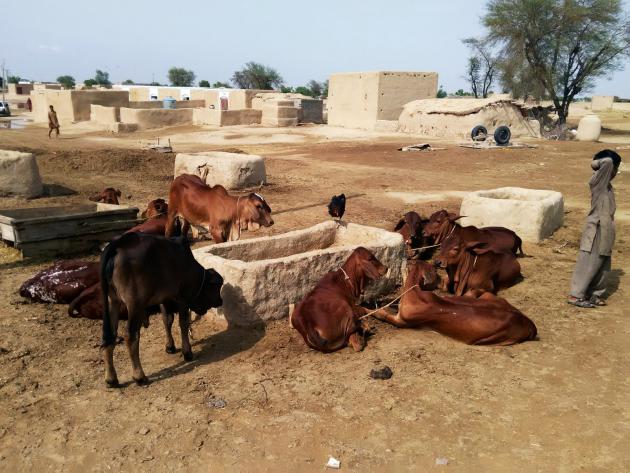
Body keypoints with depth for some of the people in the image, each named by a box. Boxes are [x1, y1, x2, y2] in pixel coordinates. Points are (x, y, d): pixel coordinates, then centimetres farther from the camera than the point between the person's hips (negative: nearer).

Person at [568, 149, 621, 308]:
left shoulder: (607, 184, 13)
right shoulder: (597, 181, -14)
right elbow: (607, 161, -26)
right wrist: (597, 163, -11)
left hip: (605, 231, 9)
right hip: (597, 231, -9)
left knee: (603, 266, 14)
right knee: (589, 264, -4)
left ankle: (594, 294, 24)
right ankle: (575, 295, 2)